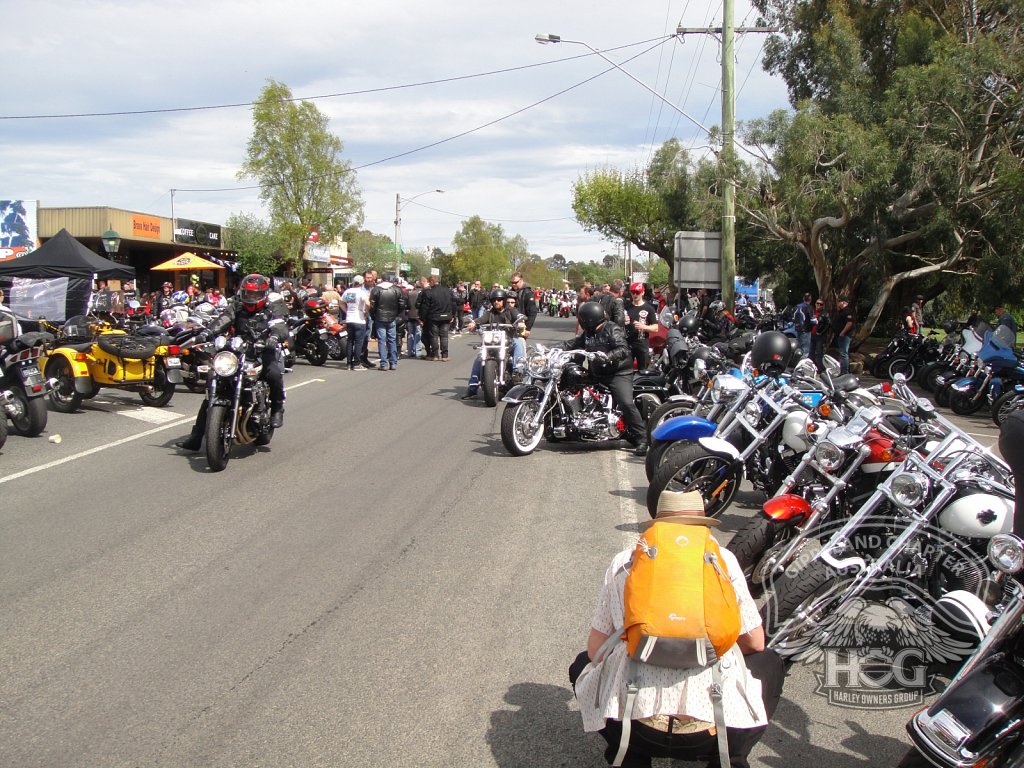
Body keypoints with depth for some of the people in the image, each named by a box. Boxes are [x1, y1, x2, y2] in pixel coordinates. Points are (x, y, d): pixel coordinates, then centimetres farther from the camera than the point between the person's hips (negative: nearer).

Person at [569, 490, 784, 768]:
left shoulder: (624, 561, 10)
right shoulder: (722, 559, 7)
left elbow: (595, 650, 12)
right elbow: (755, 643, 16)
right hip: (716, 728, 0)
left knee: (583, 664, 32)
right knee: (770, 664, 30)